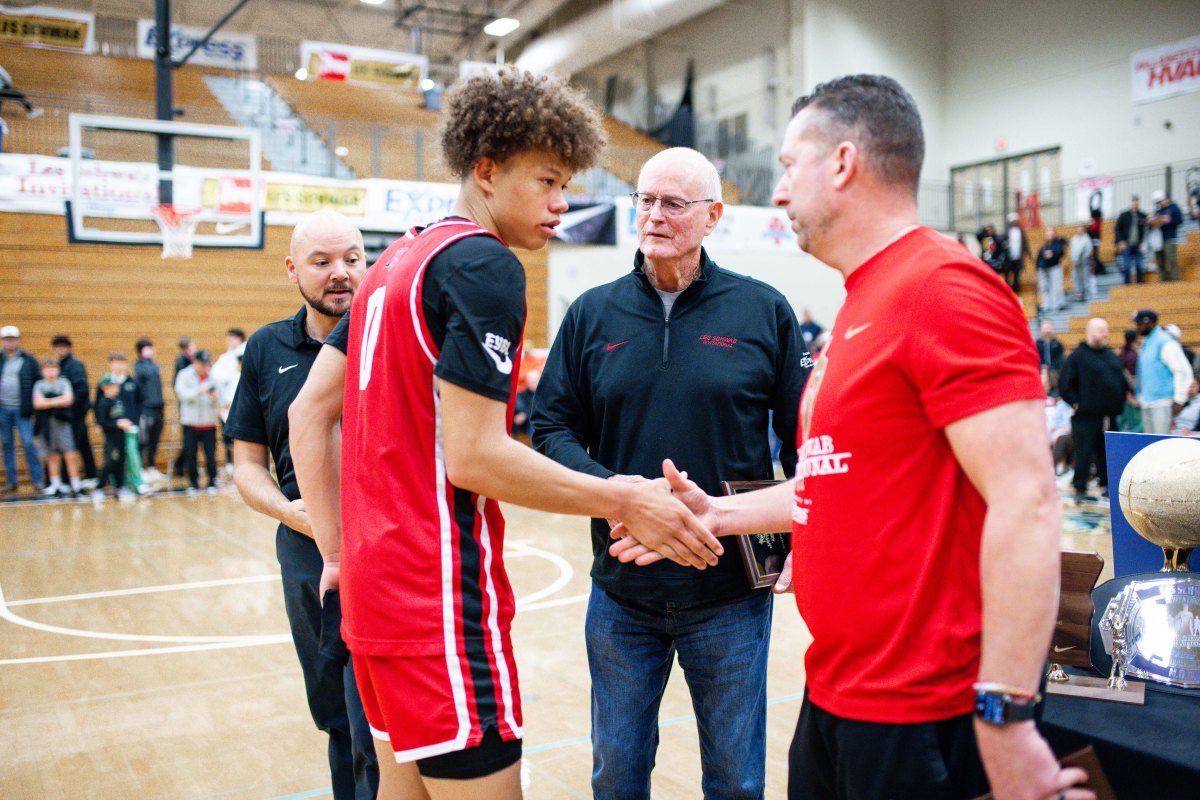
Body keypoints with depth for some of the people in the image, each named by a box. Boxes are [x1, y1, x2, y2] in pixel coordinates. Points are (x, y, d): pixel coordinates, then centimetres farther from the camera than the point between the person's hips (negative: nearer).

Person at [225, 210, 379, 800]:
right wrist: (289, 510, -10)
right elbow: (248, 464, 10)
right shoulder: (267, 350, 7)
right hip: (306, 556, 4)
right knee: (337, 723, 19)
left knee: (377, 737, -4)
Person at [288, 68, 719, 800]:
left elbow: (309, 412, 13)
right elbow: (472, 456, -20)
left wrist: (338, 551, 14)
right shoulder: (484, 265, -14)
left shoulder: (398, 260, 13)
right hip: (441, 600, -9)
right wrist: (625, 501, -13)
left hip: (374, 584, 9)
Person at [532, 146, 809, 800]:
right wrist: (605, 485, -15)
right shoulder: (593, 313, 3)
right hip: (621, 594, 2)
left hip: (731, 596, -1)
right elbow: (552, 428, 3)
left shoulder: (764, 311, -1)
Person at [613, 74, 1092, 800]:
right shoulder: (863, 305, 13)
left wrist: (1006, 716, -24)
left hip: (919, 717, -9)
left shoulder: (944, 288, -17)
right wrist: (714, 514, 17)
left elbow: (1026, 502, -23)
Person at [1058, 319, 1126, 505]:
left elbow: (1123, 382, 23)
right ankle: (1080, 488, 1)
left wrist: (1119, 403, 13)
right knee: (1084, 453, -6)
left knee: (1107, 452, 11)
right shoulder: (1077, 355, -5)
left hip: (1109, 415, 6)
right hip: (1086, 415, -6)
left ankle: (1106, 484, 23)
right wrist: (1075, 403, -10)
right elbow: (1064, 383, -9)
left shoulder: (1112, 356, 15)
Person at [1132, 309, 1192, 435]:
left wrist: (1179, 400, -17)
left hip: (1162, 404, -9)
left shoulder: (1165, 342, -12)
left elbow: (1183, 371, -16)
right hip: (1147, 403, 9)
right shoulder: (1146, 342, 17)